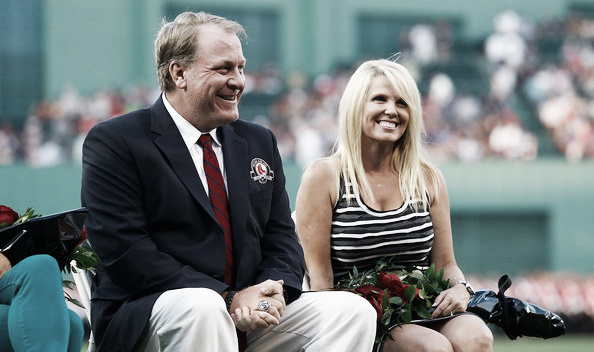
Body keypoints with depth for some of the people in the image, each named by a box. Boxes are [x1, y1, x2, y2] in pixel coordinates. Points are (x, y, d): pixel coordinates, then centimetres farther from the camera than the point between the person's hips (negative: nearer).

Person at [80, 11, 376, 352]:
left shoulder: (259, 142, 18)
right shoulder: (113, 143, -3)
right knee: (202, 306, -38)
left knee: (353, 310, -12)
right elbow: (126, 253, -13)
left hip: (250, 315, 6)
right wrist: (227, 299, -20)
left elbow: (281, 238, 15)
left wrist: (273, 291, -10)